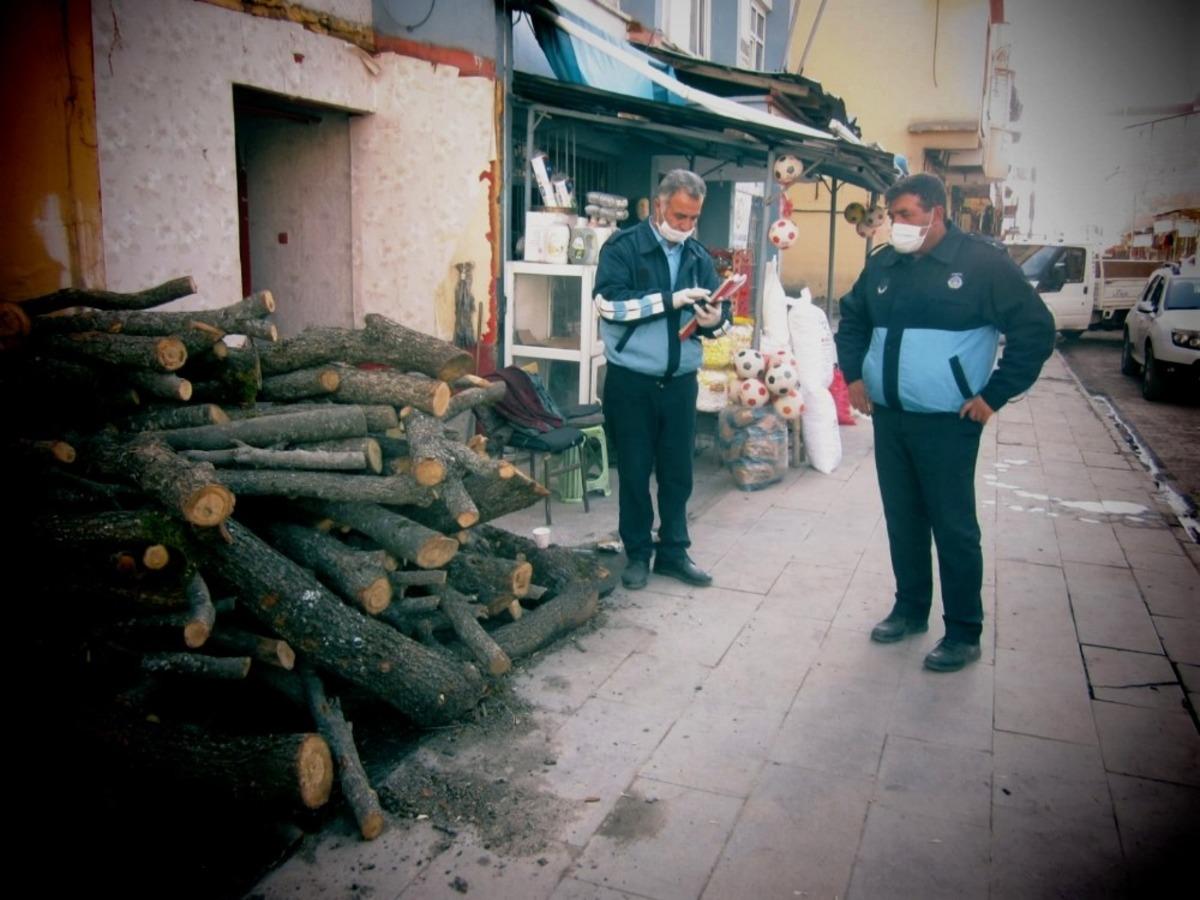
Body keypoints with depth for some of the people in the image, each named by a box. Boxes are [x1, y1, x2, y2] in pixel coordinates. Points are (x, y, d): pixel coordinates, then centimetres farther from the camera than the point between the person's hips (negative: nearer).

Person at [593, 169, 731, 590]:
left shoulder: (698, 255, 9)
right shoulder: (623, 247, -5)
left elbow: (718, 313, 9)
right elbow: (609, 303, -18)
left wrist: (715, 320, -15)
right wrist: (670, 300, -22)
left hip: (680, 381, 4)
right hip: (630, 380, -4)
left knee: (678, 471, 10)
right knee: (635, 471, 7)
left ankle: (673, 550, 24)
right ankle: (637, 553, 21)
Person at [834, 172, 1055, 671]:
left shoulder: (983, 262, -8)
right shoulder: (883, 264, 9)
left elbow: (1036, 331, -6)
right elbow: (852, 320, 25)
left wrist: (993, 395, -9)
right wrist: (854, 374, 14)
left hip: (947, 423, -5)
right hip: (888, 418, 6)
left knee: (954, 527, 0)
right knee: (902, 520, 14)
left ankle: (964, 633, 12)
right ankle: (910, 609, 30)